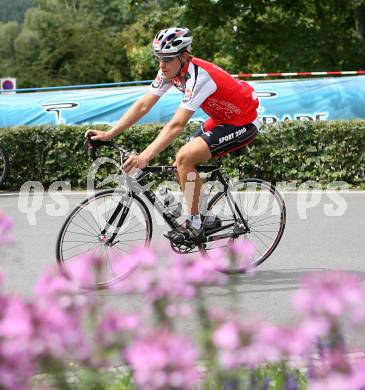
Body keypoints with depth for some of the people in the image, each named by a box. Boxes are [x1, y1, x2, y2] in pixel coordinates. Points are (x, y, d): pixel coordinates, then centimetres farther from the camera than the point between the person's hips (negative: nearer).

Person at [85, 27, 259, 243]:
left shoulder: (198, 76, -31)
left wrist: (144, 157, -42)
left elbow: (177, 125, -37)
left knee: (185, 157, -21)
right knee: (184, 161, 4)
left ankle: (194, 224, -9)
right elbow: (143, 105, -4)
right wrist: (108, 134, -11)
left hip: (243, 124, -9)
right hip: (221, 118, 9)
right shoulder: (170, 71, -6)